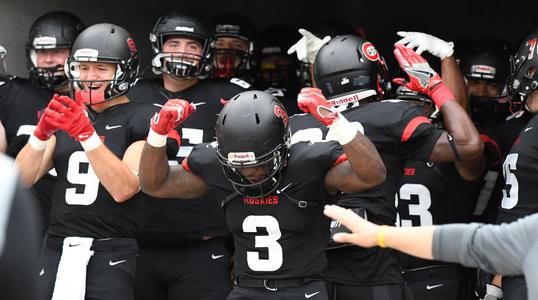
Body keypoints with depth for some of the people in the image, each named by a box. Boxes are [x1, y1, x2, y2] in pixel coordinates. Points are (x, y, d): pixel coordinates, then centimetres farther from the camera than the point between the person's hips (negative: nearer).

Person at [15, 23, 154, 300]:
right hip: (57, 246, 5)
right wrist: (42, 133, -11)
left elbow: (124, 189, -16)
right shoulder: (66, 115, 13)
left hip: (111, 250, -5)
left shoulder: (140, 120, -2)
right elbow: (23, 179, 5)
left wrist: (86, 134, -24)